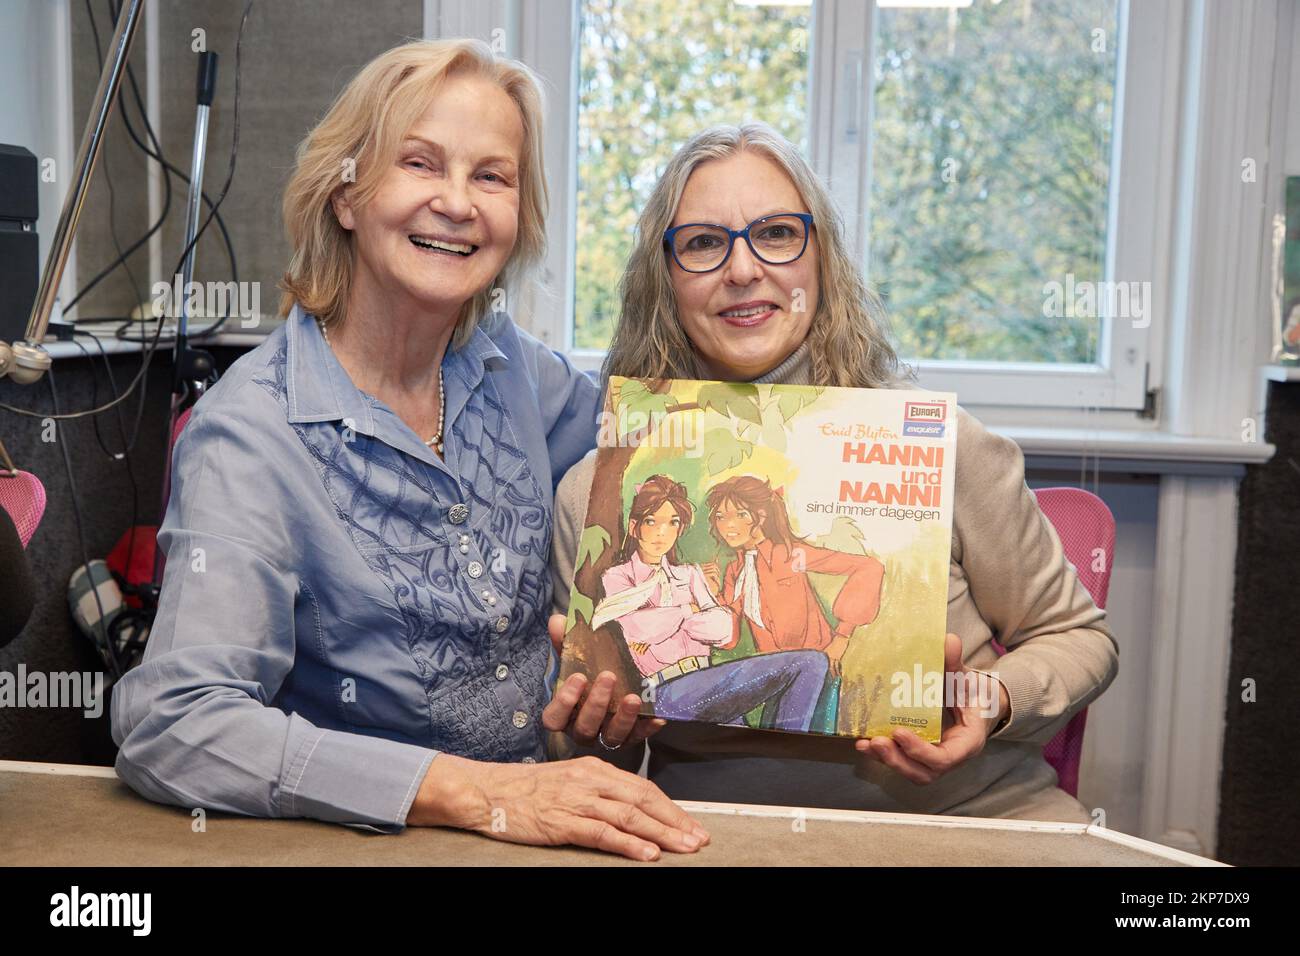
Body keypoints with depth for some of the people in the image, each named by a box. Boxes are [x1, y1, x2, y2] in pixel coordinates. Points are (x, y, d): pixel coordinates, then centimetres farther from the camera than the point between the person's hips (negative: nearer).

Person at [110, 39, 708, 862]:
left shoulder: (513, 369, 2)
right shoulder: (253, 435, -14)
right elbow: (171, 725, -23)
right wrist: (472, 793, -30)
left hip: (540, 811, 5)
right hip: (356, 839, -4)